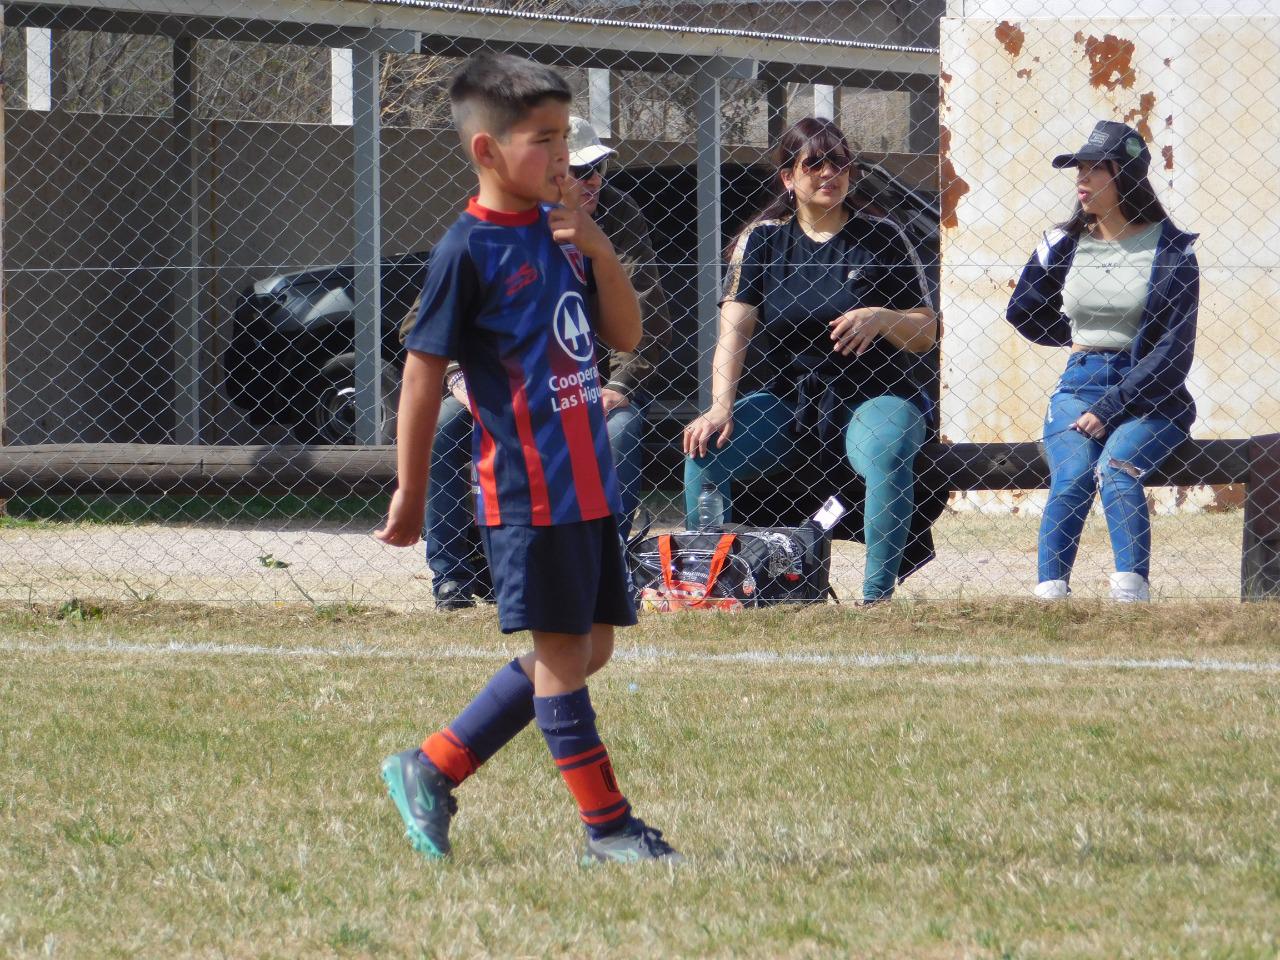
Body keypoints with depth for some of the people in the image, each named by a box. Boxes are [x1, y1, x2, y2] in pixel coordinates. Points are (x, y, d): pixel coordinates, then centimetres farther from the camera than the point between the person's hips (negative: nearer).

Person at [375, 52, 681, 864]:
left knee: (586, 647, 11)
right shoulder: (470, 250, -11)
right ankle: (609, 827, 3)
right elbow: (424, 373, -9)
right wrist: (410, 494, -8)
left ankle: (433, 768, 20)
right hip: (528, 488, -8)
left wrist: (595, 243, -3)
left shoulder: (560, 231, 11)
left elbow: (625, 335, 11)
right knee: (563, 652, -2)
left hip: (587, 483, 8)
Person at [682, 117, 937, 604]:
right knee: (706, 449, -20)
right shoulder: (762, 238, 4)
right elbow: (734, 328, -6)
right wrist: (721, 407, -21)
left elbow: (926, 331, 0)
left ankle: (877, 596, -32)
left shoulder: (880, 236, -1)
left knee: (886, 454, -36)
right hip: (791, 395, 3)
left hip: (877, 395, -3)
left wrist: (881, 318, -23)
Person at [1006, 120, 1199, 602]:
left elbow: (1173, 351, -9)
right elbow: (1024, 312, 24)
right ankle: (1049, 600, -34)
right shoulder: (1065, 243, 8)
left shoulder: (1170, 249, -4)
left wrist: (1109, 409, -15)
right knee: (1071, 476, -25)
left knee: (1116, 466, -31)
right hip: (1078, 388, 3)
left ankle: (1131, 598, -39)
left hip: (1148, 396, -3)